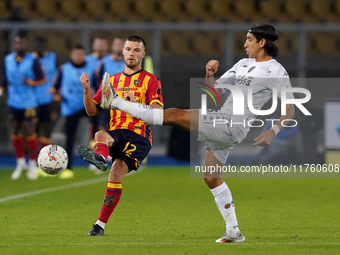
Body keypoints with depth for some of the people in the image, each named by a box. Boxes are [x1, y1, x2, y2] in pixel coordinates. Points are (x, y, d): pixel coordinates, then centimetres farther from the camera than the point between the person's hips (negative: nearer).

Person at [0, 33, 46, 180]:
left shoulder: (32, 61, -7)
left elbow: (42, 79, -3)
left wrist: (31, 82, -20)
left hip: (28, 103, -4)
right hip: (13, 103, 4)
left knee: (29, 133, -4)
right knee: (15, 133, 8)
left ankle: (32, 164, 9)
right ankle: (20, 162, 23)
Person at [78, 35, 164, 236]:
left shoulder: (151, 81, 9)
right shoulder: (112, 80, 21)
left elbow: (158, 112, -6)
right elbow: (92, 110, 19)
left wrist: (135, 104, -22)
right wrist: (87, 90, 1)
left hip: (139, 137, -4)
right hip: (116, 134, 4)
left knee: (116, 175, -23)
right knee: (100, 135, -33)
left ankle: (101, 225, -20)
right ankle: (99, 158, -67)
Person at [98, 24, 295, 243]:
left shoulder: (276, 71, -6)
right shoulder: (244, 64, 19)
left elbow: (290, 110, -10)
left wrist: (272, 133, -25)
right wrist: (210, 75, -1)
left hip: (232, 126, -9)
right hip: (221, 124, 9)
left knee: (174, 115, -14)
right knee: (211, 177, 12)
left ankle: (116, 102, -11)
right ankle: (233, 232, 15)